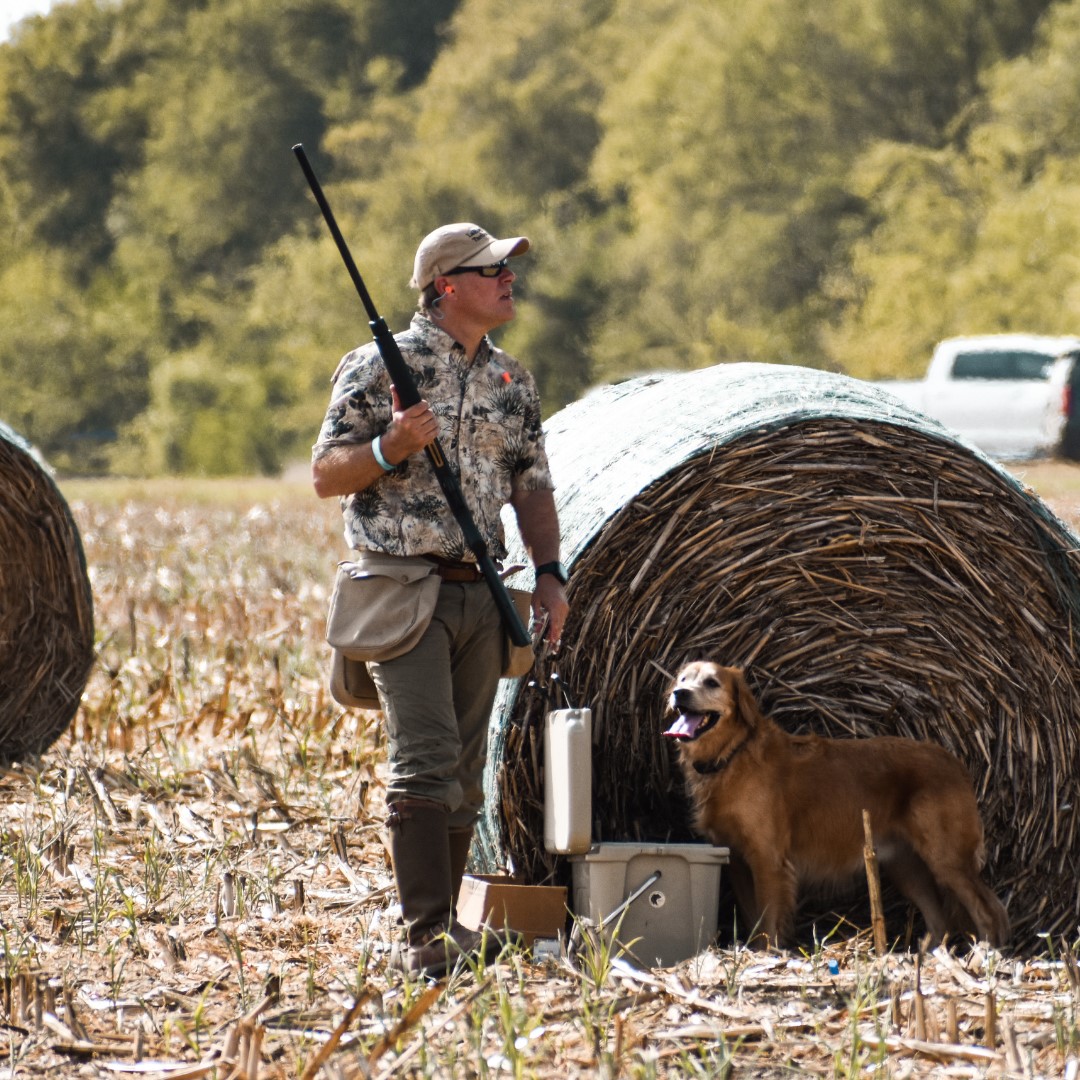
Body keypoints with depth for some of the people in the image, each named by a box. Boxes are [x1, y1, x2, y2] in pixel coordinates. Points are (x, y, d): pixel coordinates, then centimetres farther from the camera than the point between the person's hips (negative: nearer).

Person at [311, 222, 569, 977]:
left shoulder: (513, 382, 13)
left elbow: (531, 484, 18)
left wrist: (550, 572, 5)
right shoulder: (381, 367, -5)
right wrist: (391, 448, -21)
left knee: (465, 771, 8)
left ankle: (444, 926, 16)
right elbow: (326, 476, -4)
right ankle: (425, 935, -17)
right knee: (426, 759, -15)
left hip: (481, 595, 6)